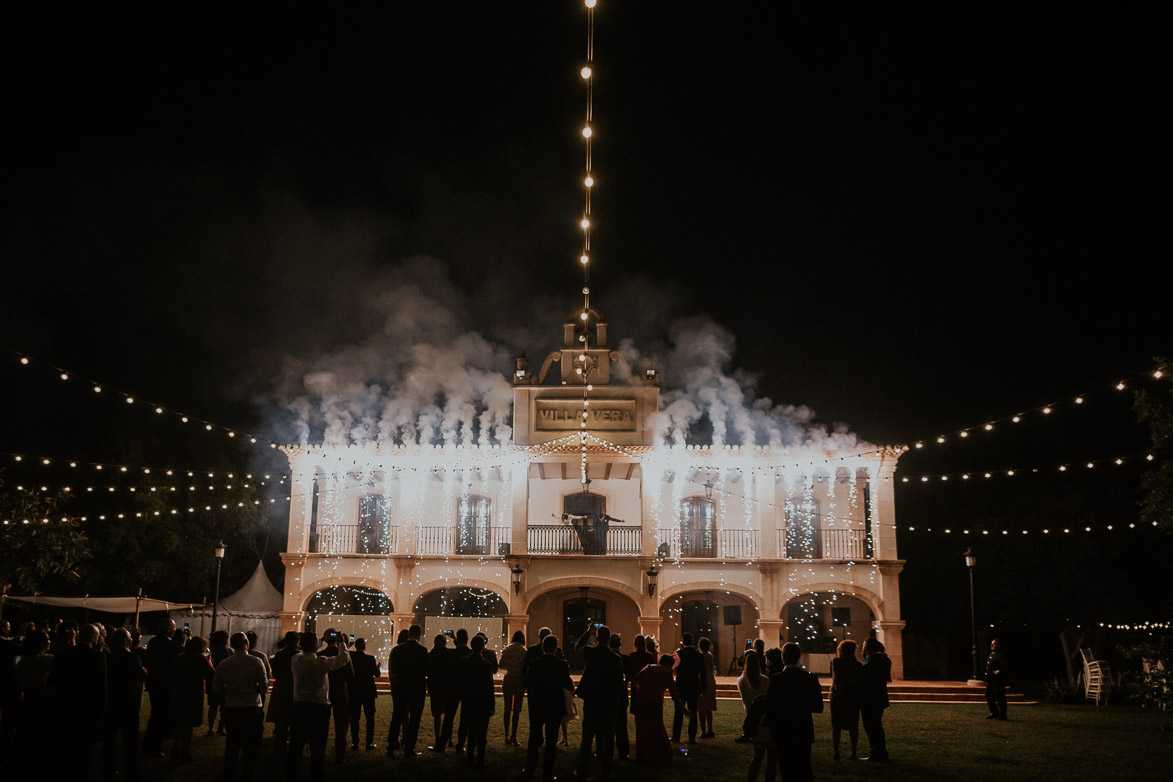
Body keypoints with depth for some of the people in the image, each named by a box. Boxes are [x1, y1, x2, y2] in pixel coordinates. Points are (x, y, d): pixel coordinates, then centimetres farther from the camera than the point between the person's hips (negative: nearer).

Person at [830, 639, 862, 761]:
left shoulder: (835, 662, -8)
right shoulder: (858, 665, -6)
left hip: (837, 698, -1)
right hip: (853, 699, 1)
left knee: (836, 726, 8)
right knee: (853, 727, 9)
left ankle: (835, 752, 8)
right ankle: (853, 753, 9)